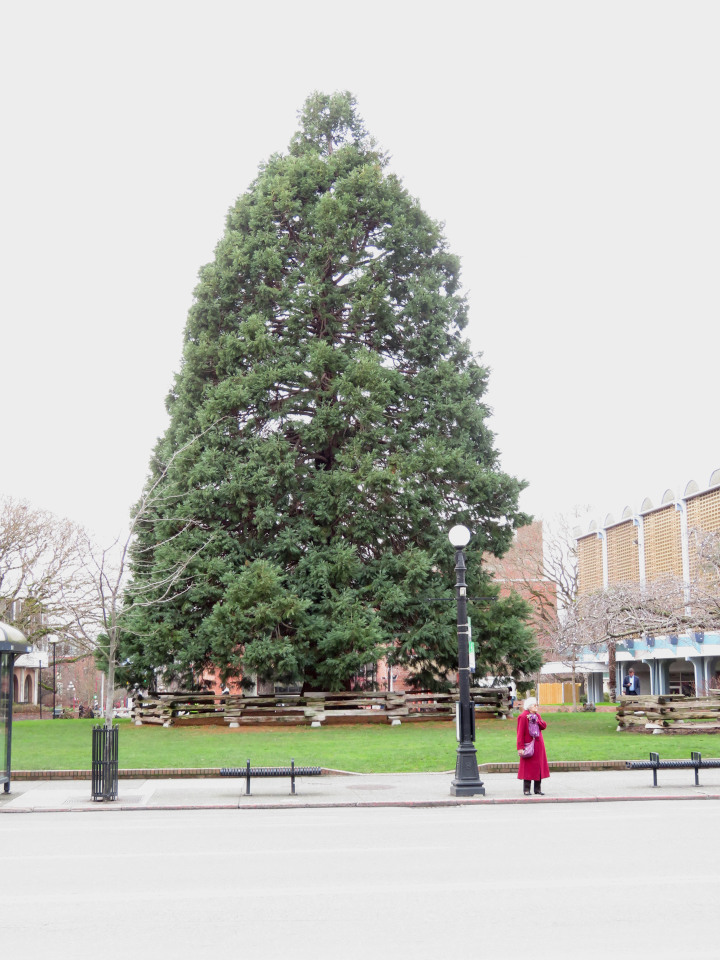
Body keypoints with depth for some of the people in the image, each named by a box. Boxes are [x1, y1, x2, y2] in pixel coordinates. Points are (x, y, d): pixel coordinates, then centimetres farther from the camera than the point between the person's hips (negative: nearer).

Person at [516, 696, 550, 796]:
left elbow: (544, 726, 2)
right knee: (528, 767, -2)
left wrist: (536, 720, -13)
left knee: (539, 766, 7)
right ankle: (526, 790, 5)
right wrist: (520, 747, -18)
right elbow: (520, 733, -13)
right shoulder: (523, 717, -9)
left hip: (538, 745, 7)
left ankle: (537, 790, 14)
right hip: (528, 745, -7)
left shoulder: (537, 716, 14)